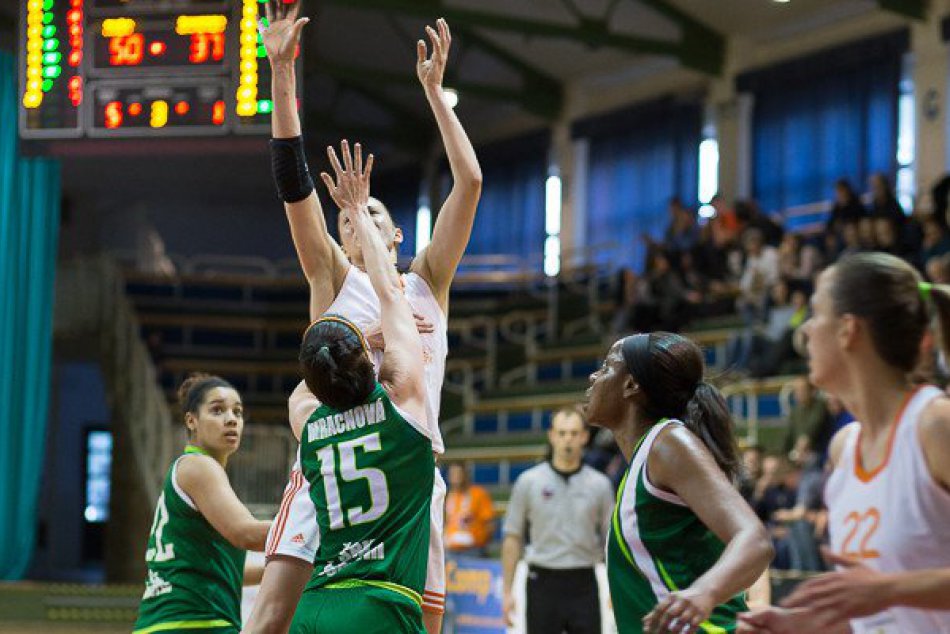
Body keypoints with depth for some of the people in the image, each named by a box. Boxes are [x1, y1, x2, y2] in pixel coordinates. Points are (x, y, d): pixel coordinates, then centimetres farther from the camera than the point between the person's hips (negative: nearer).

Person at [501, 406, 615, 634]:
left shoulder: (600, 484, 3)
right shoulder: (529, 482, 0)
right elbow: (513, 537, 2)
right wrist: (507, 591, -2)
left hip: (583, 586, 1)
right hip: (543, 583, -1)